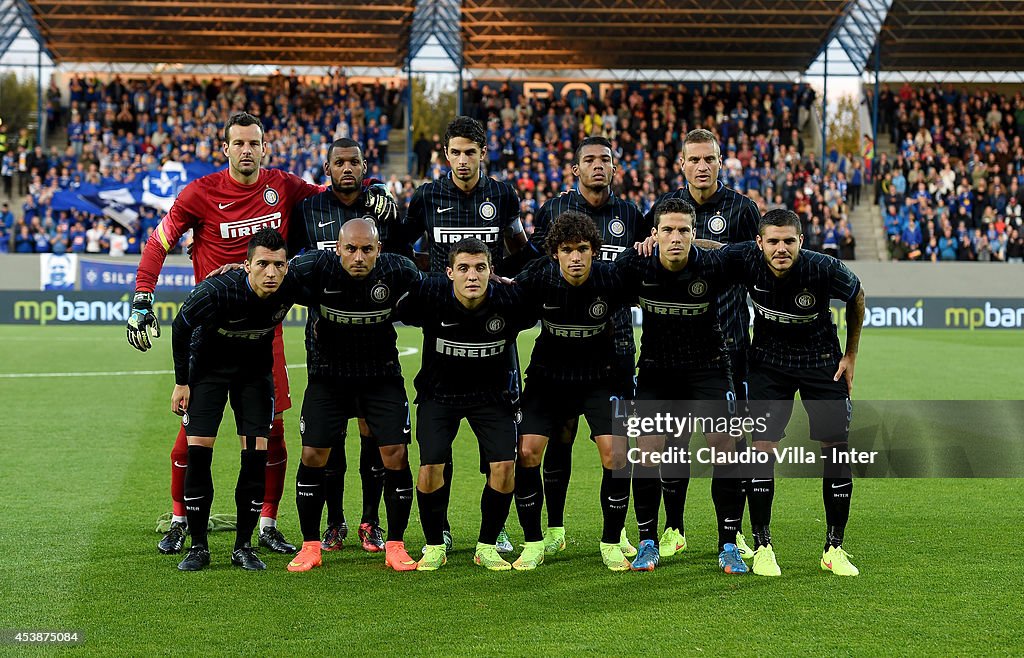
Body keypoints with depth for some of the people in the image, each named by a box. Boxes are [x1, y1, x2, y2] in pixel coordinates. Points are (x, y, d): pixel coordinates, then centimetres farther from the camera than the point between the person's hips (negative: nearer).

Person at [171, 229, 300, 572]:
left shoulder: (290, 288, -26)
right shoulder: (215, 291, -34)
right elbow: (181, 327, -14)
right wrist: (181, 381, -8)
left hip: (256, 370, 3)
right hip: (208, 366, -2)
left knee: (256, 454, -6)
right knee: (197, 450, -10)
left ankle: (243, 546, 7)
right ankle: (198, 547, 3)